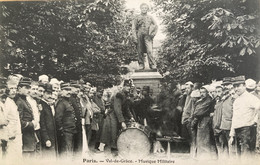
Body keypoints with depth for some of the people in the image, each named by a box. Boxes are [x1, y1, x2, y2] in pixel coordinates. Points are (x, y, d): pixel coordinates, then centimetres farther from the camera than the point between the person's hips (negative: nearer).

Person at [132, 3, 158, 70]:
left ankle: (152, 65, -9)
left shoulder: (150, 18, 13)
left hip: (148, 36, 0)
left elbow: (156, 26, 19)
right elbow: (133, 28, 7)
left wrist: (153, 33, 5)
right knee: (140, 51, 1)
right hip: (140, 36, 0)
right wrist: (135, 37, -3)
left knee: (149, 51, -12)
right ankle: (141, 65, 9)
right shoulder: (137, 18, 9)